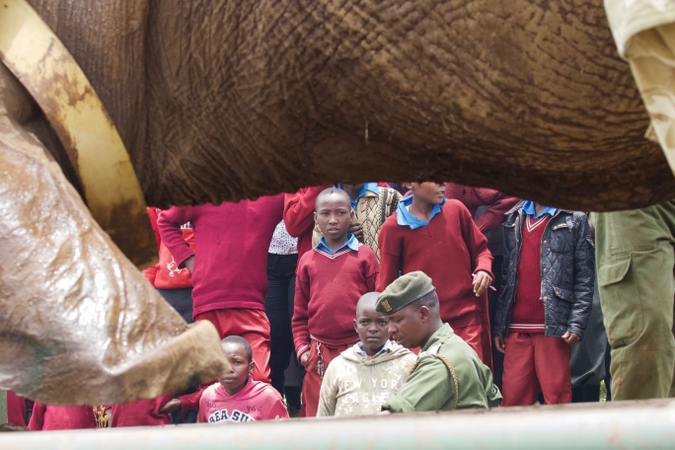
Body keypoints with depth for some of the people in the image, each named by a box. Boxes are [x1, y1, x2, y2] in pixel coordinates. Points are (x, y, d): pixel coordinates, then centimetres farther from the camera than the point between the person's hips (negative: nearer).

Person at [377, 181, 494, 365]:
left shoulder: (456, 210, 4)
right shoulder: (393, 228, 0)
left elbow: (480, 249, 16)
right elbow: (387, 286, 5)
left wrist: (483, 269, -6)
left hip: (468, 321, 1)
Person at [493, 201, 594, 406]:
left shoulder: (574, 220, 4)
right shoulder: (514, 221, 18)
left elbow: (585, 277, -1)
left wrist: (577, 324, -12)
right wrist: (499, 325, 11)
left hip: (553, 326, -4)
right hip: (516, 329, 4)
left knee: (556, 397, -5)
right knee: (513, 398, 0)